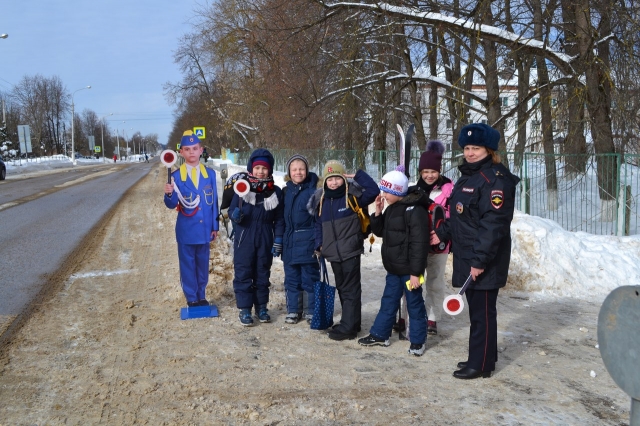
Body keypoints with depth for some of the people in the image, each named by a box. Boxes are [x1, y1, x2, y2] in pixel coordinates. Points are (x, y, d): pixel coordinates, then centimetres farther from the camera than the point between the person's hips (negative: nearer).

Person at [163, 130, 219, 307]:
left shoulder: (210, 174, 3)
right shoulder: (176, 176, -5)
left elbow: (214, 201, 5)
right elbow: (171, 204, -9)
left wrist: (215, 226, 5)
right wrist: (169, 194, -32)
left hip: (205, 229, 2)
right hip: (186, 230, -2)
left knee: (203, 264, 12)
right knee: (188, 265, 6)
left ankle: (201, 296, 26)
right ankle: (191, 298, 18)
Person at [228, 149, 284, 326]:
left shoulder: (276, 192, 0)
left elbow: (279, 219, 3)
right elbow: (232, 210, 0)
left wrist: (278, 241, -1)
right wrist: (235, 215, -23)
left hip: (265, 239, 2)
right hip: (244, 238, -2)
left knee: (263, 274, 12)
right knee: (243, 273, 1)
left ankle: (262, 307, 25)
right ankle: (244, 309, 11)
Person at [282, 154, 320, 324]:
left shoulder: (313, 190, -8)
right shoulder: (286, 191, 9)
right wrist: (280, 240, 13)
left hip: (308, 241, -5)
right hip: (289, 242, 5)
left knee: (310, 278, 4)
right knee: (291, 278, 11)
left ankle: (311, 311, 15)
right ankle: (293, 310, 22)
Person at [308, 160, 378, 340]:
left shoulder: (353, 196, -8)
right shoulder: (321, 200, 8)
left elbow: (374, 191, -20)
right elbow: (318, 224, 15)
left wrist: (357, 175, -16)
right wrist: (319, 244, 7)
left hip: (350, 251, -6)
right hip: (333, 252, 6)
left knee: (350, 289, -3)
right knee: (342, 288, 15)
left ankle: (348, 327, 0)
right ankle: (350, 322, 26)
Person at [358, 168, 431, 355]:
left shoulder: (414, 211, -20)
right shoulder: (391, 208, 9)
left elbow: (419, 244, -23)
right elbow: (380, 231, 17)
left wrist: (416, 272, -23)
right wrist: (378, 213, 0)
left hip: (409, 269, -9)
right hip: (393, 267, 9)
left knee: (414, 304, 4)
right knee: (388, 301, 17)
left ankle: (418, 340, 17)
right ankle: (379, 335, 27)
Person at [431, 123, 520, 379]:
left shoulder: (495, 179, -16)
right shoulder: (467, 177, 16)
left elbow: (493, 224, -22)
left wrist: (480, 260, -25)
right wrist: (442, 234, 20)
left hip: (484, 261, -9)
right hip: (466, 257, 9)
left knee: (483, 311, -1)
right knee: (476, 309, 16)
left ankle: (481, 364, 8)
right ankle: (480, 357, 28)